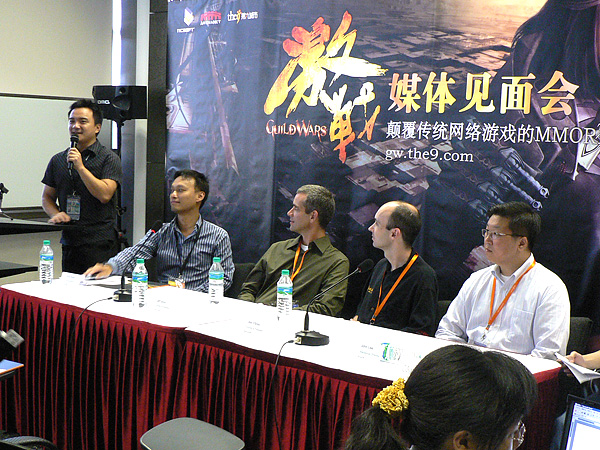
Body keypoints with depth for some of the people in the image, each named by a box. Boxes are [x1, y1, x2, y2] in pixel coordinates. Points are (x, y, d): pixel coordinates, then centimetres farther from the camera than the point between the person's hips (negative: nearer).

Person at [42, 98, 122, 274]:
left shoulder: (109, 158, -2)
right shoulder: (58, 160, 14)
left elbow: (105, 194, -14)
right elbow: (47, 197, 20)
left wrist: (80, 166, -15)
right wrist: (56, 214, -1)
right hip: (69, 243, 5)